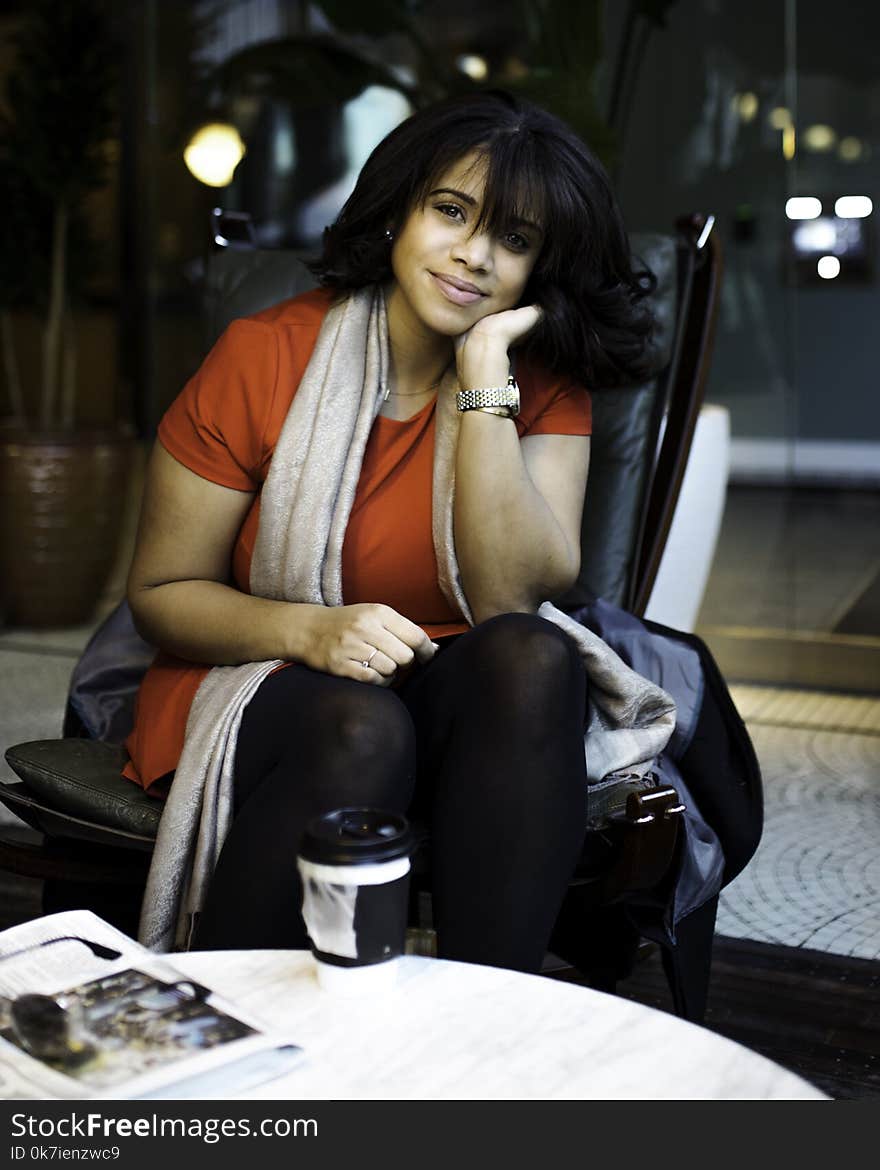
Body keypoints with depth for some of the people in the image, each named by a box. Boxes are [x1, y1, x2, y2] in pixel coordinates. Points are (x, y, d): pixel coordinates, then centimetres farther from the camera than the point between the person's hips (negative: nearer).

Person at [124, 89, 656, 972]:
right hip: (257, 683, -2)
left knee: (532, 658, -30)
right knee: (360, 730, -35)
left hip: (460, 701, 3)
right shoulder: (264, 357, -10)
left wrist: (483, 373, -21)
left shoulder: (542, 382, -3)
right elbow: (159, 593, -5)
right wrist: (314, 631, -24)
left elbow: (514, 603, -17)